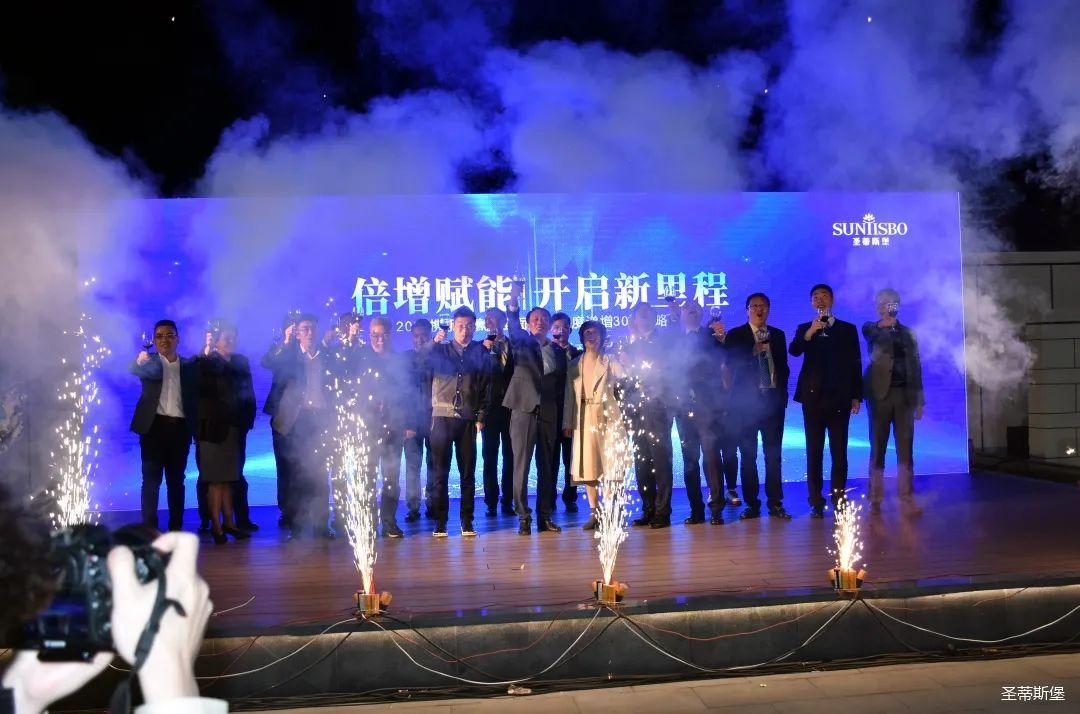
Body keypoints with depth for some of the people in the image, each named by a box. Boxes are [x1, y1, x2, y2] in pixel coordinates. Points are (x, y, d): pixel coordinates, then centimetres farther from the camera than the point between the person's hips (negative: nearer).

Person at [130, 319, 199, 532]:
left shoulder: (189, 365, 10)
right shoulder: (149, 362, 5)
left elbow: (196, 396, 5)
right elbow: (135, 369, -19)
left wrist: (195, 428, -6)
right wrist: (140, 361, -43)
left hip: (179, 428, 2)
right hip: (154, 426, -2)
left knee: (176, 481, 8)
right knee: (151, 480, -2)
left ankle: (176, 526, 15)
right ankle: (150, 528, 1)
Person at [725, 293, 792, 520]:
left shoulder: (778, 335, 14)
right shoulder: (735, 335, 3)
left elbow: (783, 366, 15)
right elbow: (731, 365, -8)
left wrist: (782, 393, 6)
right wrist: (754, 351, -17)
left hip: (773, 400, 2)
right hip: (746, 401, -2)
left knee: (773, 454, 2)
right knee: (748, 455, 0)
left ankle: (775, 503, 8)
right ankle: (752, 504, 7)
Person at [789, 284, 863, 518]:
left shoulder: (848, 329, 11)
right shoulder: (804, 329, 12)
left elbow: (856, 364, 8)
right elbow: (794, 351, -8)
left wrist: (856, 396, 2)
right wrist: (810, 332, -24)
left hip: (840, 398, 0)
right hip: (813, 397, 0)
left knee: (839, 451, -2)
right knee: (814, 451, 0)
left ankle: (838, 500, 4)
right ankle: (816, 503, 2)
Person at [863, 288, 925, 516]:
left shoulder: (908, 332, 13)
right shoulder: (870, 328, 8)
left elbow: (915, 366, 11)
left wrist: (919, 400, 6)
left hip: (904, 394, 2)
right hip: (880, 393, -2)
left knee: (905, 449, 1)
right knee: (878, 448, 0)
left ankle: (907, 499, 3)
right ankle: (875, 500, 5)